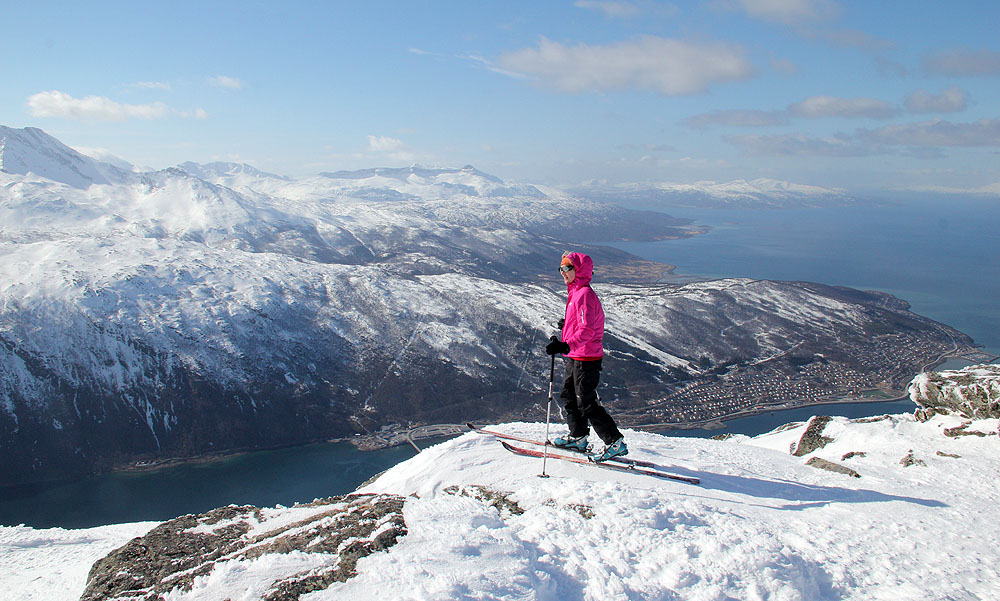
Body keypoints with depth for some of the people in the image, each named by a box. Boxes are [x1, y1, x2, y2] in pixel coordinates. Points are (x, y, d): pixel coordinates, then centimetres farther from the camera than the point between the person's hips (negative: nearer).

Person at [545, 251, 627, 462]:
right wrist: (567, 324, 41)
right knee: (569, 396, 19)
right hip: (575, 357, 10)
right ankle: (578, 437, 33)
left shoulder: (585, 294, -20)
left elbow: (587, 330, -29)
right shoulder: (576, 292, 10)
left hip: (586, 359, -10)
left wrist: (566, 345, -41)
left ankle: (616, 442, 4)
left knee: (586, 403, -4)